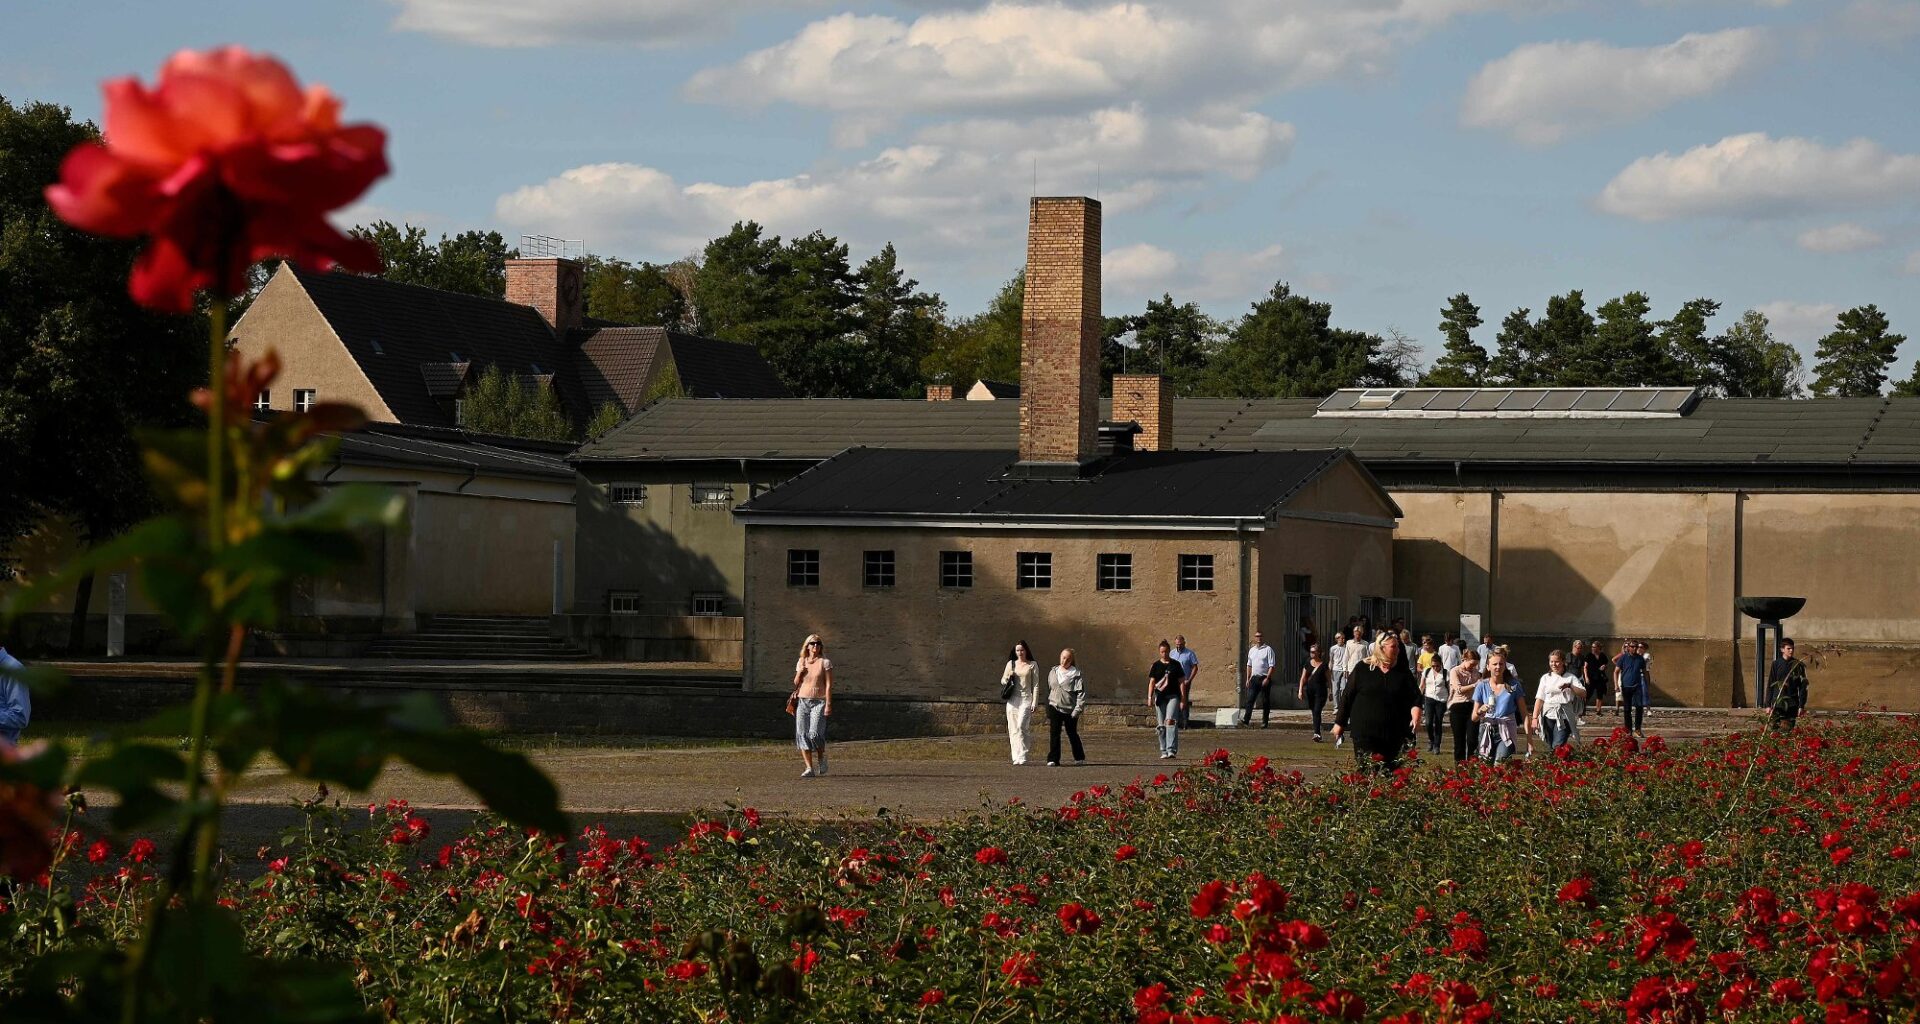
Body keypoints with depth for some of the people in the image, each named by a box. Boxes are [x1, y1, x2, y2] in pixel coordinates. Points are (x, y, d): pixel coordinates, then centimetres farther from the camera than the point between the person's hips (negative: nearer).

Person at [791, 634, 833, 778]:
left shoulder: (825, 663, 0)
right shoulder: (801, 662, 12)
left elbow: (829, 685, -4)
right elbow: (795, 684, 16)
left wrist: (828, 704, -10)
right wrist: (800, 673, -4)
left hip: (818, 702, -4)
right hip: (802, 701, 4)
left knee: (814, 733, -16)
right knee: (802, 734, -5)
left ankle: (821, 759, 13)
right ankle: (809, 768, -2)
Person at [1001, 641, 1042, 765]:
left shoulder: (1032, 665, 5)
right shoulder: (1011, 664, 14)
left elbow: (1036, 685, 4)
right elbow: (1002, 681, 18)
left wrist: (1034, 703, -4)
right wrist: (1007, 678, -6)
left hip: (1026, 699, -4)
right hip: (1012, 699, 4)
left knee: (1021, 726, -19)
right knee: (1013, 729, 1)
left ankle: (1023, 756, -20)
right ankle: (1016, 757, 6)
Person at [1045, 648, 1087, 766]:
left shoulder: (1076, 674, -5)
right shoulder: (1053, 672, 10)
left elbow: (1081, 693, -8)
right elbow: (1048, 689, 16)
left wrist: (1078, 709, -16)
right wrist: (1047, 710, 13)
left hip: (1070, 709, -3)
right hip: (1055, 707, 3)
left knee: (1072, 734, 11)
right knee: (1054, 733, -9)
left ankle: (1079, 758, 29)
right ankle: (1053, 759, -10)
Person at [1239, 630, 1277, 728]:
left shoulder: (1268, 650, -3)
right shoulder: (1251, 650, 14)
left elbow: (1272, 665, -8)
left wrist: (1267, 678, -16)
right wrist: (1248, 678, 13)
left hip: (1264, 678, -5)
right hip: (1254, 678, 5)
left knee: (1265, 701, 1)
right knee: (1249, 699, -7)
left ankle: (1264, 722, 6)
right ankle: (1246, 719, -13)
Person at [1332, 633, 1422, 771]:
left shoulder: (1403, 673, 9)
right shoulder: (1363, 669, 4)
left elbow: (1415, 698, 5)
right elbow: (1348, 696, 8)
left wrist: (1416, 717, -15)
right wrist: (1339, 723, 9)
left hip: (1395, 736, 2)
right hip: (1365, 733, -2)